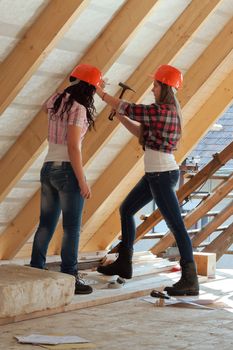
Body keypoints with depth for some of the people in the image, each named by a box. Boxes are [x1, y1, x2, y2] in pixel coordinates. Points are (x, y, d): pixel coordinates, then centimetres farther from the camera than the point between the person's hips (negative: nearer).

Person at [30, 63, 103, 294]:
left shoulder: (56, 100, 9)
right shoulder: (78, 108, -13)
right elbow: (73, 147, -18)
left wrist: (74, 88, 34)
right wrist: (82, 181, -16)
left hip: (48, 168, 8)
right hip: (67, 169, -8)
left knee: (46, 224, 13)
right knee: (72, 227, -1)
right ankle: (69, 278, 1)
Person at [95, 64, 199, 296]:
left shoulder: (161, 110, -18)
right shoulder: (168, 111, 12)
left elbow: (126, 108, -12)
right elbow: (142, 133, 18)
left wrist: (99, 92, 0)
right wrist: (121, 118, 8)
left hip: (163, 175, -11)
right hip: (155, 174, 11)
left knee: (176, 226, -9)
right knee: (126, 210, 19)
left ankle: (190, 281, -8)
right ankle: (123, 264, 29)